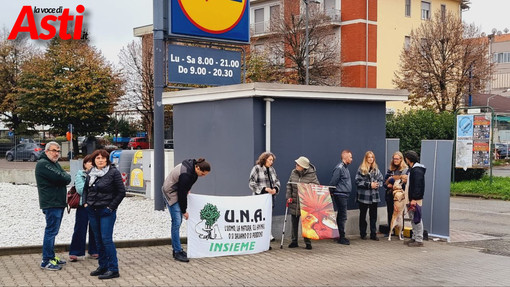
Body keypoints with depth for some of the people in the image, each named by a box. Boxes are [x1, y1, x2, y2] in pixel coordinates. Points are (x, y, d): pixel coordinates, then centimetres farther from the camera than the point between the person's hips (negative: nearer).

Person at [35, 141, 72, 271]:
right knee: (51, 231, -8)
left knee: (53, 231, 15)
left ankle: (51, 257, 24)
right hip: (51, 203, -10)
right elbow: (61, 178, -21)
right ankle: (46, 261, -4)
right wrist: (67, 176, -3)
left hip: (59, 202, 10)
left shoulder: (55, 163, 20)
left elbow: (66, 178, 17)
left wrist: (64, 177, -3)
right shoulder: (43, 164, -13)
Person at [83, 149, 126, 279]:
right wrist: (85, 203, 9)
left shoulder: (113, 172, -7)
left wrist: (111, 207, -10)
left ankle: (113, 269, -5)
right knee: (98, 239, 11)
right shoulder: (91, 173, 9)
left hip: (106, 211, -6)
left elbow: (121, 192, -6)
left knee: (106, 239, -10)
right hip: (92, 210, 6)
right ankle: (103, 266, 21)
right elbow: (85, 189, 23)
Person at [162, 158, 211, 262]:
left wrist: (187, 190, 12)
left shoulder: (193, 165, -6)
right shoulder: (186, 175, -32)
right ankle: (177, 252, -8)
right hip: (171, 193, -9)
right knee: (177, 222, -12)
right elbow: (182, 193, -23)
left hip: (178, 192, 9)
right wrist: (184, 211, -13)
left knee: (178, 221, 11)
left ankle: (176, 249, 18)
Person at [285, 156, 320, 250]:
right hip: (294, 203, 4)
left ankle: (308, 242, 13)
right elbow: (289, 185, 10)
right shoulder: (293, 173, 3)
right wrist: (288, 196, 1)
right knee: (294, 222, 11)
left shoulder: (311, 175, -11)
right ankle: (294, 241, 22)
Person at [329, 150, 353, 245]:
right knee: (342, 216, -7)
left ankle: (341, 236, 19)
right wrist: (331, 193, -10)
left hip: (344, 195, 10)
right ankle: (341, 237, -3)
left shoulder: (345, 168, 17)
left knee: (341, 216, 13)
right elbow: (333, 182, -16)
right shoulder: (339, 168, -15)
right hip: (340, 195, -9)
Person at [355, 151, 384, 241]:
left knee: (373, 216, 6)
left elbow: (381, 180, 12)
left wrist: (377, 184, -10)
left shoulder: (376, 169, 9)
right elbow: (358, 181, -10)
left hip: (374, 196, 3)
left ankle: (373, 234, 12)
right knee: (363, 215, 8)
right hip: (363, 196, -3)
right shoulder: (361, 169, -4)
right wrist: (369, 185, -14)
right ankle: (363, 234, 18)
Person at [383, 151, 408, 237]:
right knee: (390, 213, 10)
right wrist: (388, 185, -9)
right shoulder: (390, 170, 12)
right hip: (390, 195, 4)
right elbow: (385, 183, 12)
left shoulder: (405, 170, -4)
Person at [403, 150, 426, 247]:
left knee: (417, 219, -7)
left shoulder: (417, 170, -16)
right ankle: (415, 238, 22)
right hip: (412, 198, 11)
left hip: (416, 199, -11)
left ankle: (419, 240, -3)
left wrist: (414, 199, -25)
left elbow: (418, 185, -22)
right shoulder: (411, 169, 18)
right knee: (412, 218, 15)